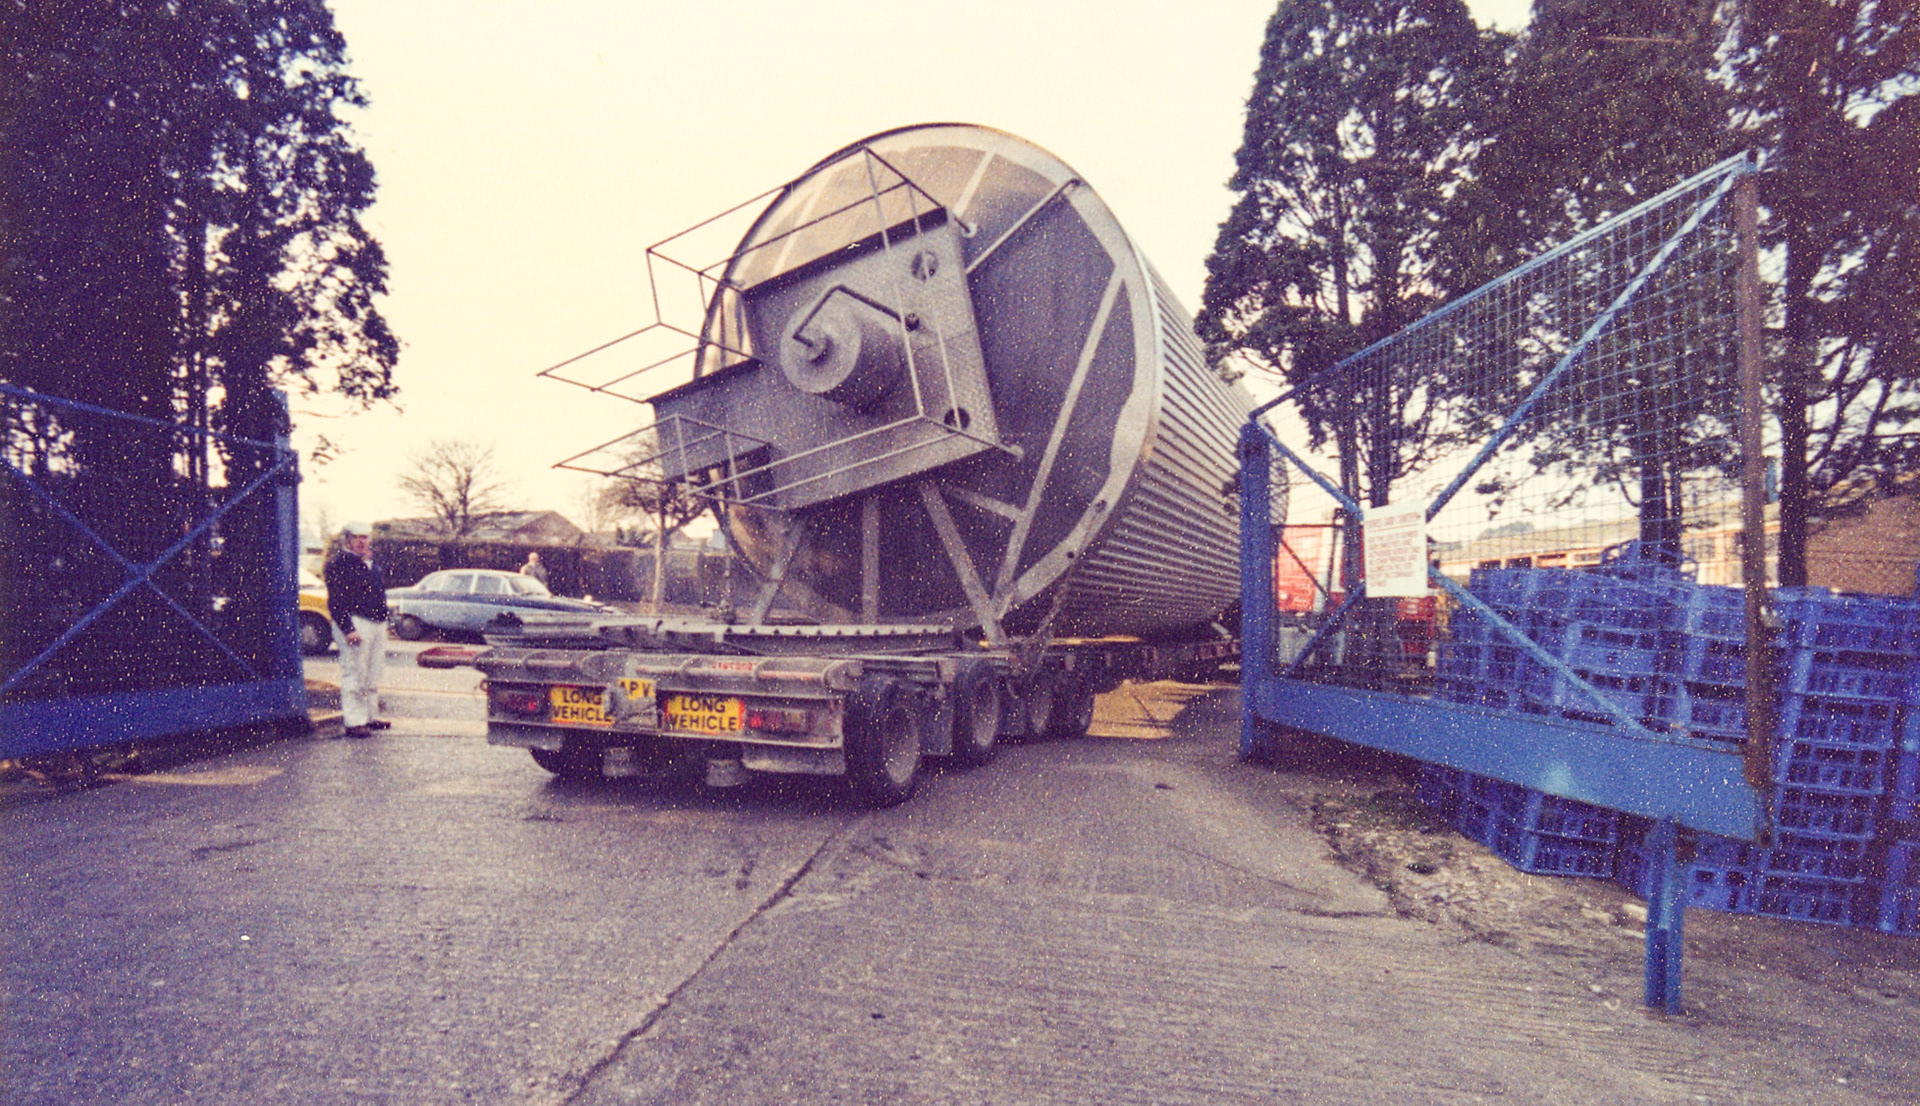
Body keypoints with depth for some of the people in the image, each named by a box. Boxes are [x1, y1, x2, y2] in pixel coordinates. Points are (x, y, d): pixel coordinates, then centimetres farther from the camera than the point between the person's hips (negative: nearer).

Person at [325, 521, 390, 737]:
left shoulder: (372, 564, 19)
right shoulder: (338, 564, -7)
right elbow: (336, 601, -13)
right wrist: (348, 629, -20)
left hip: (378, 624, 8)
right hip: (355, 624, -8)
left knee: (373, 675, 14)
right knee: (354, 675, -5)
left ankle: (369, 717, 24)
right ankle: (354, 722, -1)